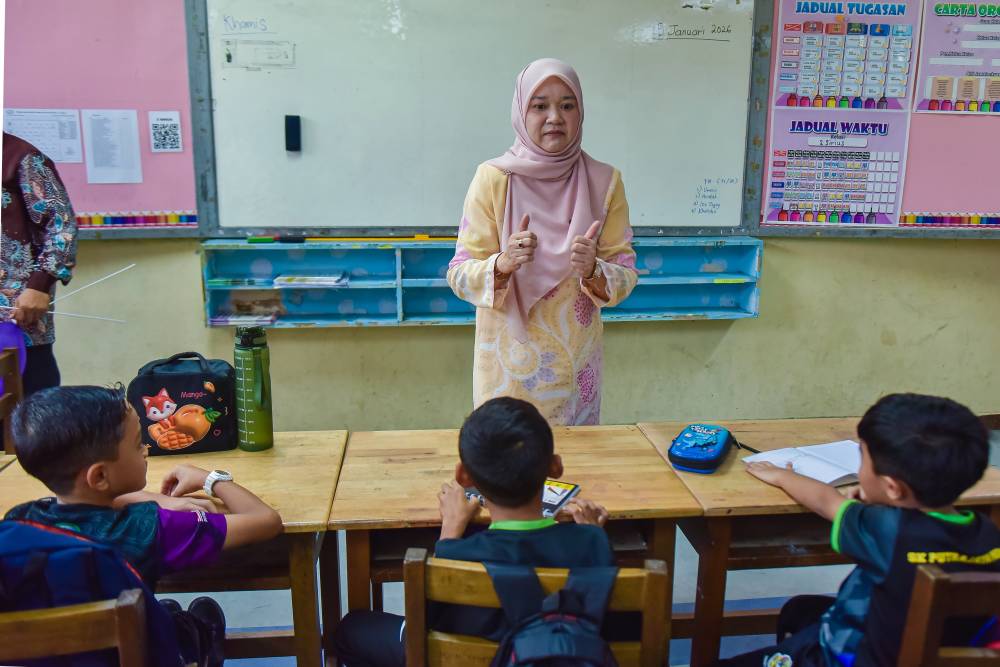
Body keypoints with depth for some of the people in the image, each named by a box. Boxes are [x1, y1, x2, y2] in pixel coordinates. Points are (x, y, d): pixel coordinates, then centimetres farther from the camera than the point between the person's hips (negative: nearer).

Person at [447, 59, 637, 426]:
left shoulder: (605, 181, -2)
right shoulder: (493, 178, -8)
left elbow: (625, 276, -2)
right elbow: (460, 276, -9)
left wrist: (593, 272, -22)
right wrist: (503, 264, -27)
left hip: (576, 364, 2)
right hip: (509, 364, -2)